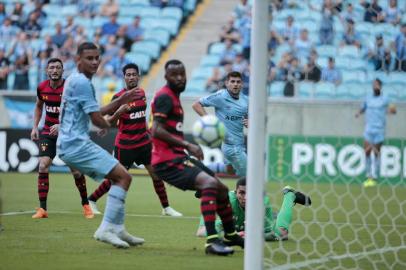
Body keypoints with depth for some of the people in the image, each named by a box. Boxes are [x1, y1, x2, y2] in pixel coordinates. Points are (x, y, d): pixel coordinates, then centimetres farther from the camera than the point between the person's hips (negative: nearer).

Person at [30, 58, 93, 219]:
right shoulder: (42, 88, -2)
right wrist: (35, 127, 10)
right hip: (48, 132, 3)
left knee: (76, 170, -2)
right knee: (43, 166, -13)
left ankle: (86, 205, 21)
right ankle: (42, 209, -11)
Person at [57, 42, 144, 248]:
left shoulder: (75, 80, 18)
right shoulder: (82, 82, -14)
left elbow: (93, 114, 25)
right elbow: (96, 119, -16)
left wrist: (120, 102, 15)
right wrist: (108, 126, 8)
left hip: (69, 144, 10)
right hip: (77, 144, -10)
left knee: (119, 177, 15)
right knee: (124, 177, -13)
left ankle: (117, 229, 11)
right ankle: (106, 229, -17)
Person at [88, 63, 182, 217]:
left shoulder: (141, 93, 5)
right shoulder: (118, 97, -13)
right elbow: (110, 123, -14)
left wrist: (148, 131, 21)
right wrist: (118, 112, -33)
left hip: (143, 142, 5)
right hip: (124, 145, -5)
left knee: (156, 173, 1)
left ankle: (166, 208, 9)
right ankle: (91, 201, 16)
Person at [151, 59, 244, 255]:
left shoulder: (174, 97, 19)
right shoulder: (165, 97, -12)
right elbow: (156, 130, -22)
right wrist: (187, 145, -23)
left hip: (178, 157, 10)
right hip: (167, 160, -10)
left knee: (221, 189, 18)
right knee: (210, 183, -29)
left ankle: (231, 236, 38)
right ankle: (212, 241, -37)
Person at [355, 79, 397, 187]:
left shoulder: (385, 99, 2)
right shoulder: (368, 99, 12)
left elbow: (392, 109, -7)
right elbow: (363, 108, 24)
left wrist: (392, 110, -31)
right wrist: (358, 113, 2)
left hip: (379, 130, -2)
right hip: (368, 129, 3)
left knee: (377, 153, 1)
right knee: (367, 152, -5)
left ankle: (374, 178, 6)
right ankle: (368, 176, 2)